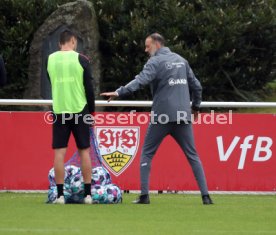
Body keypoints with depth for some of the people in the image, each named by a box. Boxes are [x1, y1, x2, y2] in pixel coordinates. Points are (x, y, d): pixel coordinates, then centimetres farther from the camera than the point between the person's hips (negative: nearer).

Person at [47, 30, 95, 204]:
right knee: (84, 151, 6)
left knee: (59, 152, 2)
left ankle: (60, 194, -3)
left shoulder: (50, 60, 3)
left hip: (59, 110, 2)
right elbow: (89, 87, -3)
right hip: (79, 110, -1)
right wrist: (91, 110, 6)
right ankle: (88, 194, 5)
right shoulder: (81, 60, -5)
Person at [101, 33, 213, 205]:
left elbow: (141, 80, -22)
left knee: (147, 153, 8)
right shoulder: (181, 61, 14)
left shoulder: (156, 62, -5)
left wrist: (119, 92, -31)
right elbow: (196, 86, 18)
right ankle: (206, 196, 1)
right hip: (183, 117, 5)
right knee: (192, 155, 10)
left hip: (161, 116, -5)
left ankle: (144, 195, 0)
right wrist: (195, 106, 32)